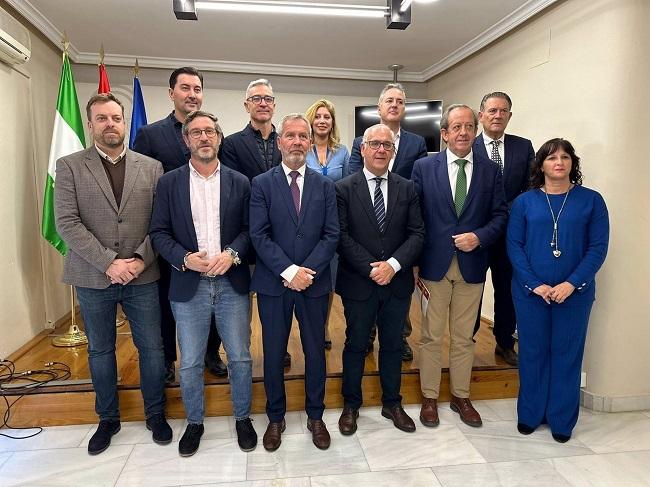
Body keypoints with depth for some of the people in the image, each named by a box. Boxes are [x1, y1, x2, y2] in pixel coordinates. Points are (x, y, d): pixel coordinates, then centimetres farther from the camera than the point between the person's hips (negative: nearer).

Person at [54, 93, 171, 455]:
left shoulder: (151, 167, 3)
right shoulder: (70, 166, 0)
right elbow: (67, 223, -8)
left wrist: (140, 259, -13)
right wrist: (108, 262, -16)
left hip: (142, 276, 0)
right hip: (93, 277, 0)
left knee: (152, 347, 8)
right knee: (100, 350, 14)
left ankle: (156, 414, 28)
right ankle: (108, 419, 33)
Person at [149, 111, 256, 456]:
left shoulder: (239, 182, 4)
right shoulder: (169, 183, 4)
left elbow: (249, 229, 2)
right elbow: (159, 233, 1)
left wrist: (231, 254, -15)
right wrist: (185, 258, -15)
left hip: (232, 283, 0)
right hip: (188, 285, 0)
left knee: (240, 358, 9)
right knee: (190, 364, 10)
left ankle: (242, 418, 32)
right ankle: (194, 422, 33)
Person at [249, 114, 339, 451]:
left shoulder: (325, 185, 5)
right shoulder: (261, 184, 0)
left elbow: (331, 234, -1)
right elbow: (259, 235, -8)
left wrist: (308, 270, -13)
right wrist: (289, 271, -17)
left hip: (314, 283, 2)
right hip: (273, 283, -1)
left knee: (315, 351, 12)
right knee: (273, 353, 10)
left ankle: (315, 416, 32)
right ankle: (276, 418, 30)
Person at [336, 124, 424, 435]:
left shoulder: (407, 189, 5)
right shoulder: (344, 188, -3)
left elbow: (417, 234, 0)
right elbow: (342, 236, -9)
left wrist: (393, 264, -14)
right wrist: (370, 269, -16)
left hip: (397, 282, 3)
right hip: (358, 282, -2)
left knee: (393, 345, 15)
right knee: (356, 345, 11)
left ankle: (392, 403, 33)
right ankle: (351, 405, 29)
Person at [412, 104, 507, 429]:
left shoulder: (490, 170, 5)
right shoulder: (424, 167, 0)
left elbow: (500, 215, 6)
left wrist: (480, 237, -14)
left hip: (472, 265, 2)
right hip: (434, 264, -1)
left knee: (464, 337, 14)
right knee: (431, 337, 9)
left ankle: (461, 397, 31)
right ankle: (429, 398, 26)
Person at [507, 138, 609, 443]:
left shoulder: (591, 200, 1)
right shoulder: (524, 202, 2)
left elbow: (598, 248, -3)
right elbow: (514, 246, -2)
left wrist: (571, 284, -14)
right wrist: (535, 284, -12)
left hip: (574, 293, 0)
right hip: (529, 292, 0)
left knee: (567, 354, 9)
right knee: (532, 352, 10)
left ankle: (562, 420, 26)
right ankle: (529, 414, 27)